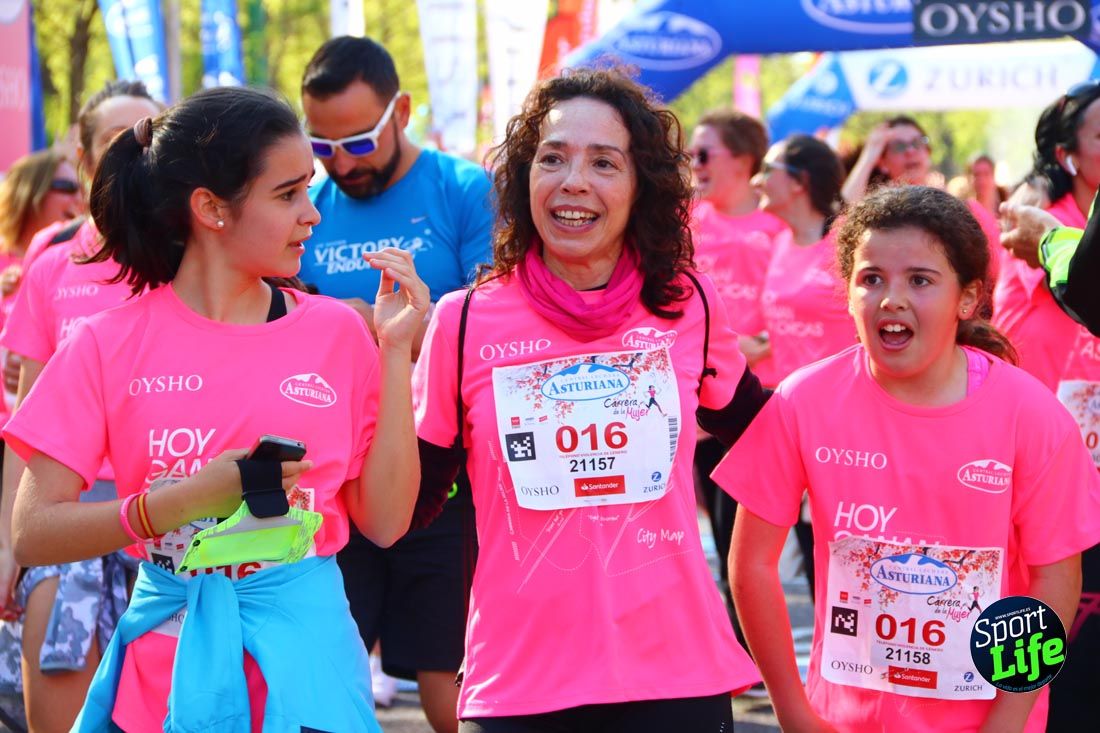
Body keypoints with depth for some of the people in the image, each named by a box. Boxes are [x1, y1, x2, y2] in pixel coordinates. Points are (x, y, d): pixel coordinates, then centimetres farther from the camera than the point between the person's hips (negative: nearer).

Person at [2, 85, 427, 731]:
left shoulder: (337, 333, 2)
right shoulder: (111, 345, -3)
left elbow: (385, 522, -1)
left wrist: (396, 351, -5)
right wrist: (199, 495, -17)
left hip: (304, 656, 1)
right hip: (167, 671, -1)